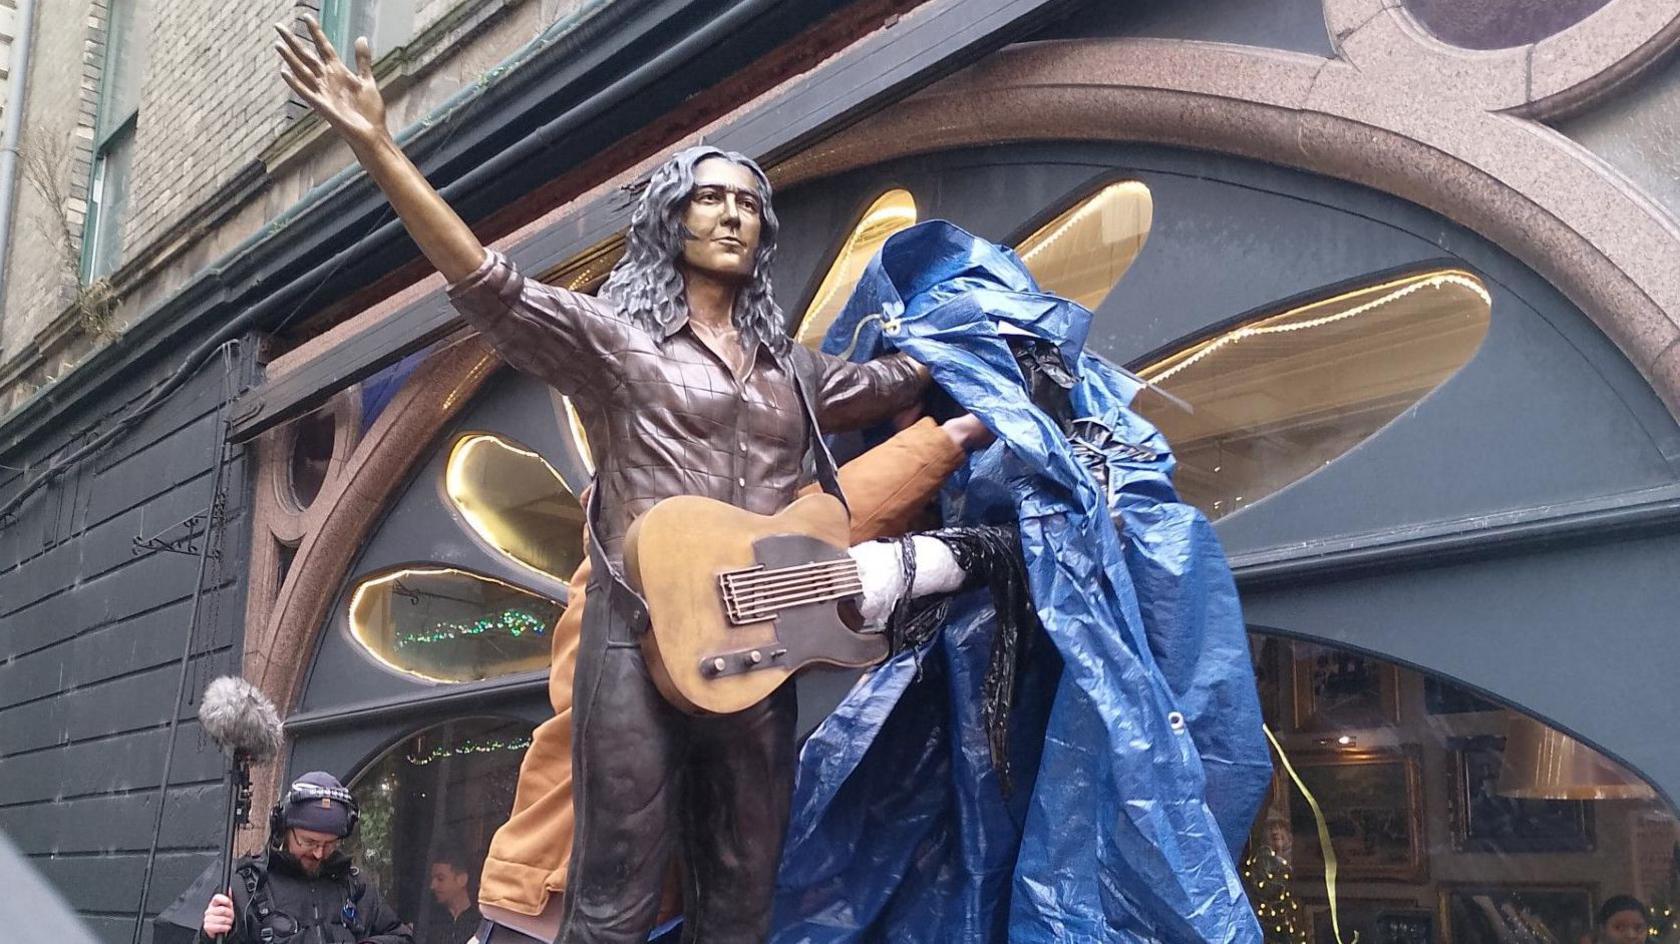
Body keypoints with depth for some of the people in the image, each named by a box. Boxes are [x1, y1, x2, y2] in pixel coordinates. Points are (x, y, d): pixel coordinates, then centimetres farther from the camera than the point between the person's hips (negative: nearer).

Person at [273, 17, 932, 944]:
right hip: (642, 641, -5)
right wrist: (374, 145, -18)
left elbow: (905, 380, 33)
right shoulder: (614, 337, 5)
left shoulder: (790, 368, 22)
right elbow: (486, 283, -8)